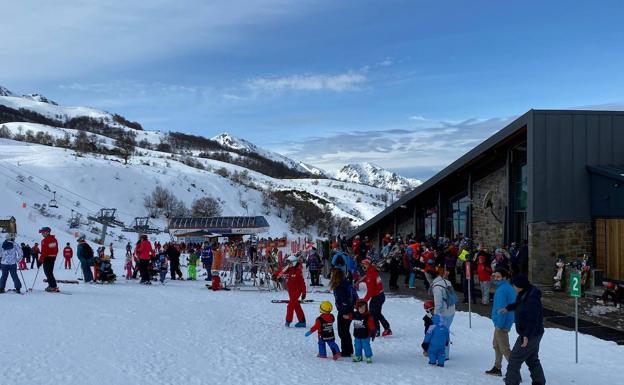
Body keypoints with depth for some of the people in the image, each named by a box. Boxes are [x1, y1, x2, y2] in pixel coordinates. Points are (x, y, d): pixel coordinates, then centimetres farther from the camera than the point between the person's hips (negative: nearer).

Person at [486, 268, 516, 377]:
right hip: (508, 322, 11)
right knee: (496, 344, 22)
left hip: (502, 323, -11)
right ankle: (497, 368, 32)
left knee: (504, 348, -5)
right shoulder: (510, 288, 10)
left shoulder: (501, 290, -21)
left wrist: (499, 325, -21)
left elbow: (501, 309, -25)